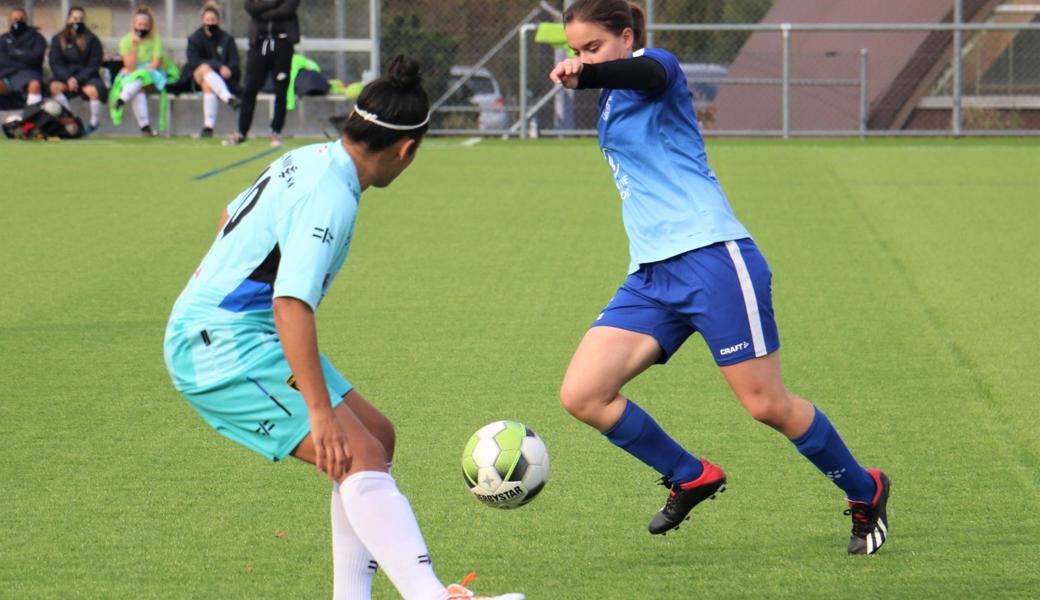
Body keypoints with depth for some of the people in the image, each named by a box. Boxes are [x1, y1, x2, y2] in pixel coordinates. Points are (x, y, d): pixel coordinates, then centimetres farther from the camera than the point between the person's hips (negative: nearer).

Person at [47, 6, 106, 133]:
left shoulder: (92, 40, -1)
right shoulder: (58, 39, 5)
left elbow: (94, 65, -5)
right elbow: (55, 63, -1)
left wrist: (78, 79, -18)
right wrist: (68, 79, -18)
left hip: (87, 76, -2)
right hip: (66, 76, 2)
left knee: (92, 90, -35)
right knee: (55, 86, -29)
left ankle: (94, 122, -14)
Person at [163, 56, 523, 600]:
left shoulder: (307, 160, 11)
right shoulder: (330, 195, -20)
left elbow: (232, 217, 29)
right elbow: (292, 304, -30)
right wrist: (320, 411, -32)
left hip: (213, 335, 11)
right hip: (225, 346, -11)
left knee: (376, 435, 12)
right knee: (358, 454, -22)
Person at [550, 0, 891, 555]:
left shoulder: (653, 64, -4)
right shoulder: (612, 101, 21)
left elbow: (649, 73, -32)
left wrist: (585, 76, -51)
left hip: (713, 259, -8)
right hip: (650, 276, 8)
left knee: (767, 405, -5)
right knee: (582, 395, -8)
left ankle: (865, 493, 19)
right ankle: (689, 478, 12)